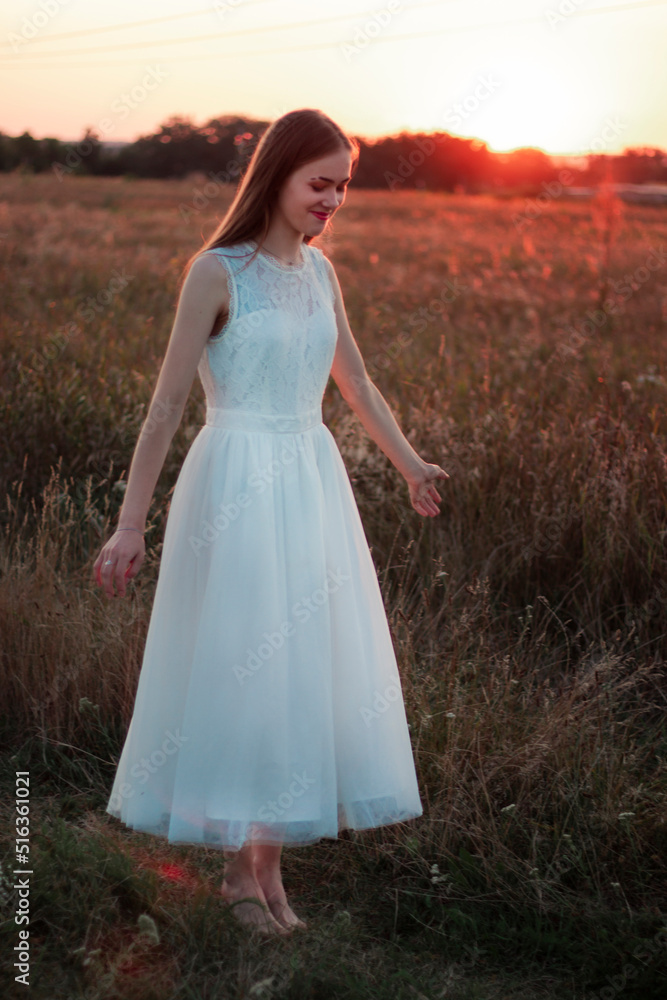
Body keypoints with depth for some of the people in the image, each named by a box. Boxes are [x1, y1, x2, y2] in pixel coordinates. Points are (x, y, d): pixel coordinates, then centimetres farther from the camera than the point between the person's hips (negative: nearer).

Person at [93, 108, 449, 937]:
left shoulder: (319, 271, 9)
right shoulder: (216, 272, -10)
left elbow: (355, 384, 21)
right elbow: (166, 405, -10)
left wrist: (412, 466, 29)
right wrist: (130, 523, -12)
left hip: (313, 484, 7)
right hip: (239, 487, -7)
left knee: (306, 670, 9)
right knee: (240, 671, 1)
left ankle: (270, 863, 22)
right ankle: (238, 868, 17)